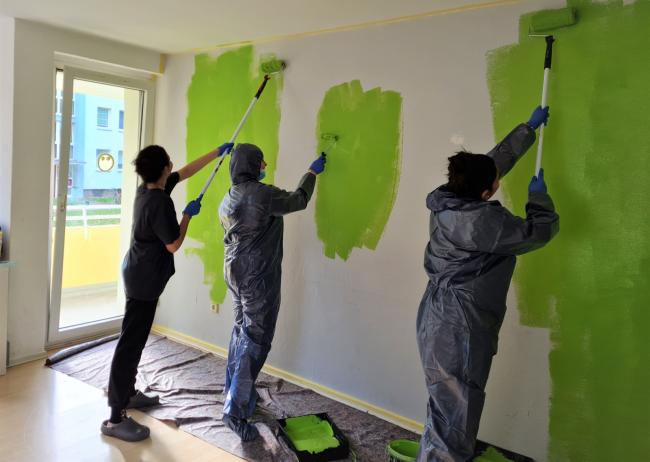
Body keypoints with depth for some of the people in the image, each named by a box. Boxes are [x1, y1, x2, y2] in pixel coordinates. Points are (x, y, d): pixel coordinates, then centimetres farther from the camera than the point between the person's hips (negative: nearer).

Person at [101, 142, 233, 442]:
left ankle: (128, 393, 35)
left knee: (135, 338, 20)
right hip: (145, 279, -10)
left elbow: (187, 171, 17)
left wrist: (217, 153, 22)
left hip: (138, 274, 10)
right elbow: (173, 245, -18)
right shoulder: (159, 202, -22)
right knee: (131, 342, -7)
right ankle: (115, 419, -1)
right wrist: (188, 214, -6)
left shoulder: (147, 190, 6)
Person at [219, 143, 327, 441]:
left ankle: (234, 391, 32)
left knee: (241, 330, 20)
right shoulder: (262, 194, -17)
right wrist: (311, 173, 11)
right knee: (256, 338, -4)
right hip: (258, 275, -9)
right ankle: (236, 411, -3)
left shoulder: (228, 200, 9)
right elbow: (298, 201, -5)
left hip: (235, 271, 9)